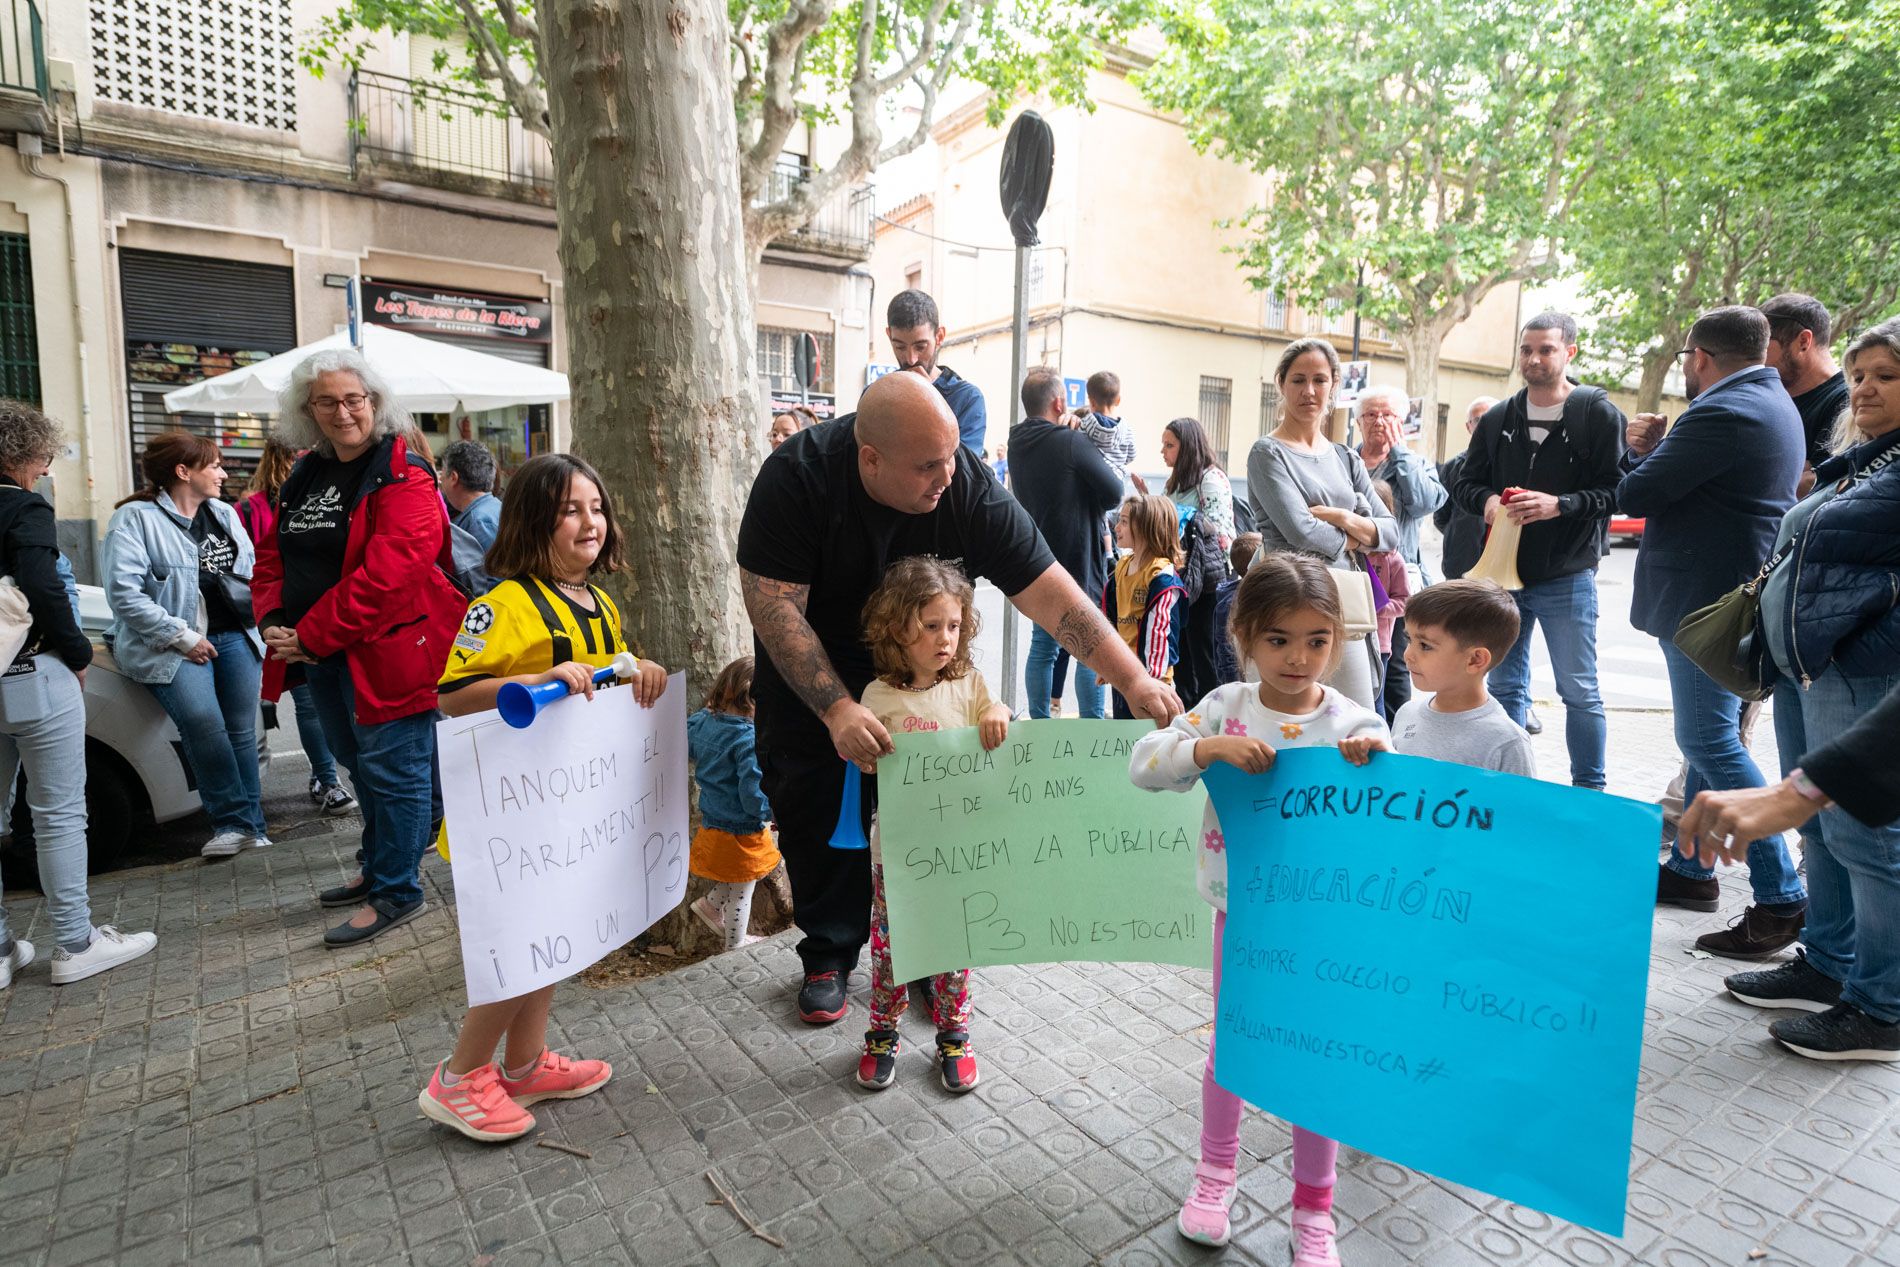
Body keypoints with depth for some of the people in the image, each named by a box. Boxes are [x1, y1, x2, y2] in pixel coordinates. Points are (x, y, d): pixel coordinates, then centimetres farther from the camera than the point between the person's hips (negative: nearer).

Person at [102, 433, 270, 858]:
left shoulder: (224, 514, 16)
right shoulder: (135, 518, -3)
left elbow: (250, 570, 22)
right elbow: (123, 590, -12)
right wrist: (182, 637, -15)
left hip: (235, 634, 5)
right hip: (175, 643, -5)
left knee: (241, 729, -2)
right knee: (203, 722, -25)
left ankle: (248, 826, 5)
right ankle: (234, 821, -13)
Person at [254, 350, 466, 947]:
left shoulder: (403, 477, -14)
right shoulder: (302, 479, 14)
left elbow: (387, 573, -23)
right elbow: (271, 559, 16)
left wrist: (312, 636, -20)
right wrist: (275, 621, -3)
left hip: (386, 650, -9)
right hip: (322, 655, 9)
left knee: (391, 769, 0)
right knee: (359, 763, 22)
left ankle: (394, 891, 13)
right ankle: (377, 866, 40)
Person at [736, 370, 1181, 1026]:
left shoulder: (968, 486, -26)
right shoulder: (797, 476, -30)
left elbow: (1051, 593, -26)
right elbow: (774, 605, -29)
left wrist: (1135, 680, -31)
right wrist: (837, 709, -37)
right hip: (808, 674, -1)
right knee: (817, 814, 5)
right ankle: (829, 954, 26)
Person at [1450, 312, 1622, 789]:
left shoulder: (1600, 414, -4)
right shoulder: (1498, 419, 10)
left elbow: (1619, 490, -10)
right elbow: (1464, 483, 12)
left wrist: (1559, 505, -24)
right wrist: (1486, 501, -9)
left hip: (1568, 577, -4)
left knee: (1579, 692, 4)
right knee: (1504, 687, 13)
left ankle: (1589, 790, 18)